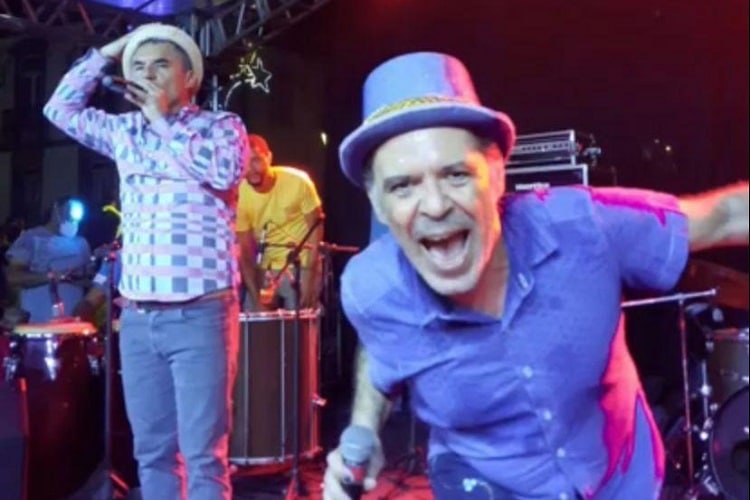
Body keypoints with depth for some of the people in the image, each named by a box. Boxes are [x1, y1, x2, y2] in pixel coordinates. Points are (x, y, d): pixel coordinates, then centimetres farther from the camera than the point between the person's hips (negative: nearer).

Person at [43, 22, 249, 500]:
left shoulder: (221, 125, 2)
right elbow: (61, 108, 22)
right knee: (152, 451, 12)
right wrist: (107, 52, 16)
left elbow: (224, 171, -17)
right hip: (138, 316, 5)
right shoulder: (124, 132, 15)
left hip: (200, 313, -5)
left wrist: (164, 120, -7)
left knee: (203, 453, -5)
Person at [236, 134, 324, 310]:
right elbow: (245, 252, -7)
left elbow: (316, 229, -11)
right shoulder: (238, 196, -14)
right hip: (264, 270, 3)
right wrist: (255, 297, -14)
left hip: (302, 267, -2)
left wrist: (309, 279, -16)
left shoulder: (298, 181, -19)